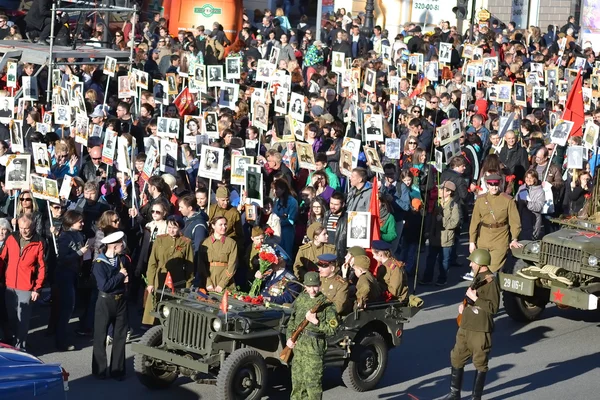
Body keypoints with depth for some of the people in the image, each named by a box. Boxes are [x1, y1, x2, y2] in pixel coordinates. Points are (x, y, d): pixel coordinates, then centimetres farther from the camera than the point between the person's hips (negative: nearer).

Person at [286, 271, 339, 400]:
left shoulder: (326, 303, -9)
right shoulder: (300, 299, 9)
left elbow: (333, 329, -12)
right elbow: (292, 321, 18)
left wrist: (315, 321, -19)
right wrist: (289, 337, 5)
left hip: (314, 349, -6)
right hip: (297, 346, 6)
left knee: (312, 382, -7)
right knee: (297, 381, 14)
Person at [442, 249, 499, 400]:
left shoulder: (491, 281, -16)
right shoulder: (478, 278, 12)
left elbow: (493, 307, -23)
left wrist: (474, 298, -23)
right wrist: (464, 305, 8)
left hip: (480, 330, -9)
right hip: (465, 327, 9)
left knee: (480, 364, 3)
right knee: (457, 359, 14)